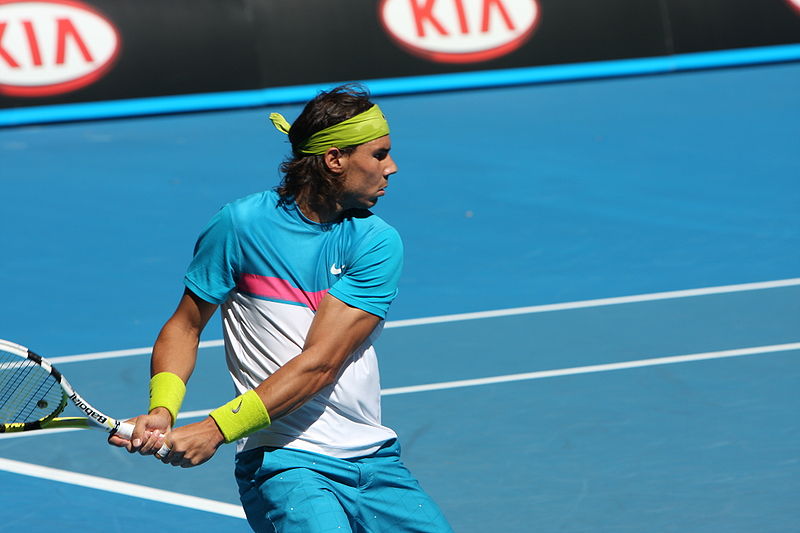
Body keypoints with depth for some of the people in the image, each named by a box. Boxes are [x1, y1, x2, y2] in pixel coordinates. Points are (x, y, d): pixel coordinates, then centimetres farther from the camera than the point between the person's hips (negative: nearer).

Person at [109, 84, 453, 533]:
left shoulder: (379, 243, -2)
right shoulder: (242, 224, -4)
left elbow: (319, 363, -12)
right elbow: (185, 327, 5)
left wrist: (216, 430, -21)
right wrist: (162, 411, -15)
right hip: (285, 461, -4)